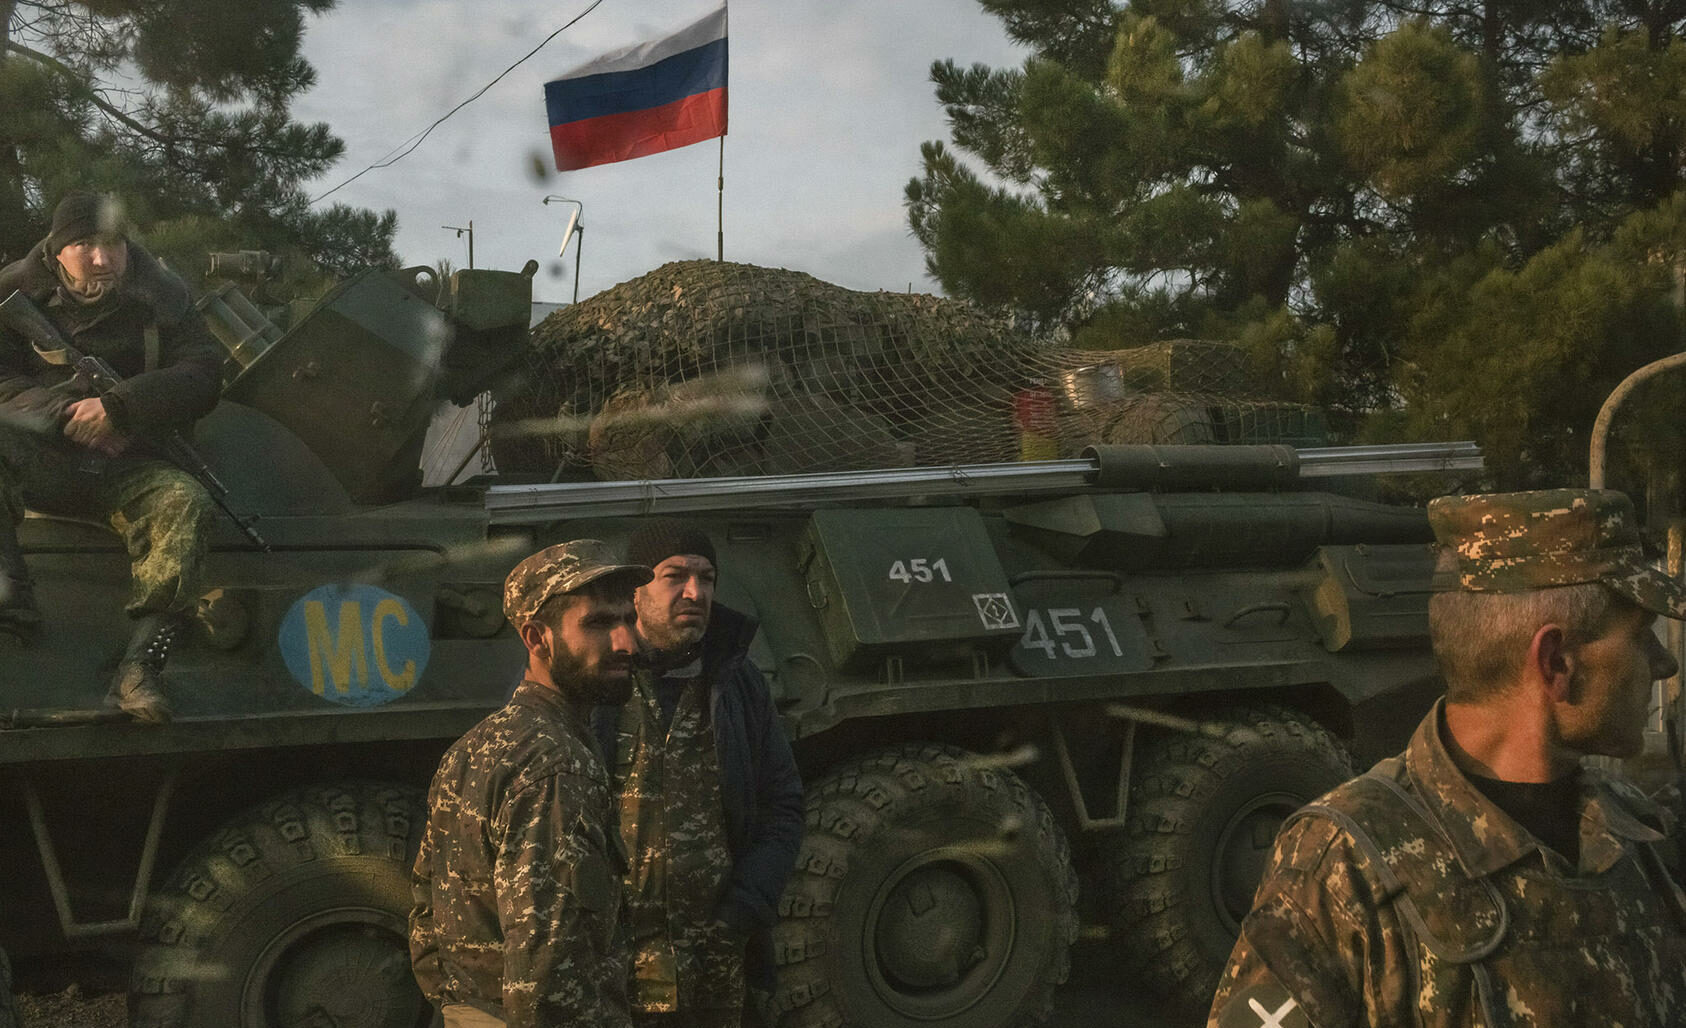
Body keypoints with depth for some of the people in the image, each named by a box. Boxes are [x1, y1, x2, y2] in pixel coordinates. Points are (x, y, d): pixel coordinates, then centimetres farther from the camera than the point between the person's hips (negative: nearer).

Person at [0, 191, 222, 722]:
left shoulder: (161, 297, 5)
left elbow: (203, 376, -5)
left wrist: (116, 408, -16)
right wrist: (65, 414, -16)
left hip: (123, 466, 1)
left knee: (184, 502, -30)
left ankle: (140, 667, -37)